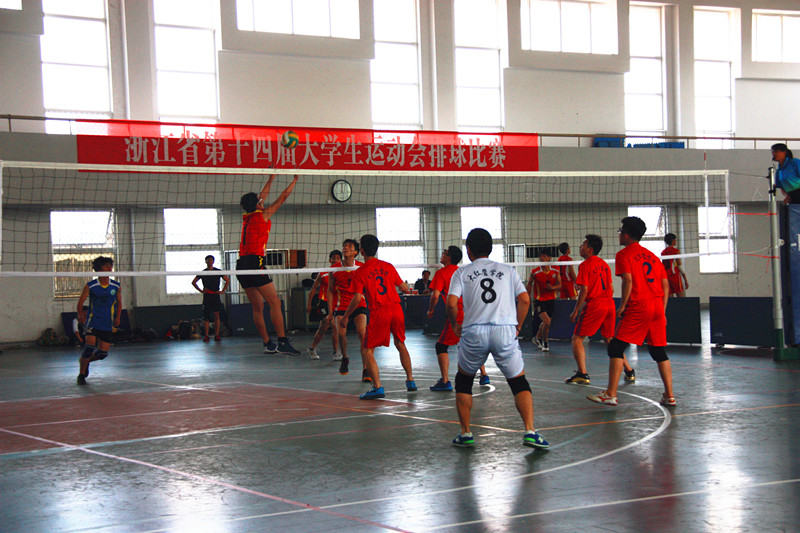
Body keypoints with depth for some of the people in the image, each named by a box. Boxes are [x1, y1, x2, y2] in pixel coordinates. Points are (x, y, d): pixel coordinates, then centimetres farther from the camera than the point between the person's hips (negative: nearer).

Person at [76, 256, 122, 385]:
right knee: (90, 347, -18)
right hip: (93, 321, -3)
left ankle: (85, 360, 33)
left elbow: (119, 302, 15)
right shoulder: (90, 286, -7)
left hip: (107, 324, 3)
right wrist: (81, 315, 4)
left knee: (103, 353, 1)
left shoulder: (116, 286, 2)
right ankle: (81, 374, 1)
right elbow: (80, 302, 4)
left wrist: (117, 318, 9)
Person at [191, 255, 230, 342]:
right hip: (206, 296, 0)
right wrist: (201, 290, 4)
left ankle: (216, 335, -5)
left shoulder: (218, 271, 7)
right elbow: (193, 282, 15)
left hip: (216, 295, 0)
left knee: (216, 315, -5)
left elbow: (227, 280, 11)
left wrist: (223, 291, 3)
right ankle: (206, 336, -1)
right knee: (206, 316, -2)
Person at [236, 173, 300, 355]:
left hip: (242, 265, 8)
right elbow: (281, 200, 8)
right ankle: (282, 342, -17)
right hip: (255, 262, -8)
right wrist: (295, 181, 18)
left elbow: (261, 197, 33)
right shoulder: (262, 215, 0)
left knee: (258, 307, 9)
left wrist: (271, 179, 42)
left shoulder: (247, 216, 18)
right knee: (275, 303, -10)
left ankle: (268, 344, 10)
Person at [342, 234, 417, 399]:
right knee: (400, 344, 24)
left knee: (367, 350, 2)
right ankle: (410, 381, 28)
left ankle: (377, 387, -10)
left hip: (379, 312, -5)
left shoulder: (359, 273, -3)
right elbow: (403, 287, 14)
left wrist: (345, 316, 3)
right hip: (396, 308, 5)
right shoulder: (388, 266, 9)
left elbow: (357, 298, -9)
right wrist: (409, 290, 39)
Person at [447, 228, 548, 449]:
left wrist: (455, 326, 13)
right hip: (505, 331, 0)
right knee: (519, 383, 11)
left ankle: (465, 434, 19)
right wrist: (517, 326, 17)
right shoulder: (508, 270, 15)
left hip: (474, 332, 0)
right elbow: (525, 300, 5)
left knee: (463, 381, 21)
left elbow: (451, 304, -3)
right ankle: (530, 432, -6)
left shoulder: (462, 273, 10)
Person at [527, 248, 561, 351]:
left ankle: (537, 337, 44)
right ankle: (545, 343, 3)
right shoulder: (535, 272, -10)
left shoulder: (555, 272, -3)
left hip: (551, 300, 4)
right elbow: (529, 283, 6)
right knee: (547, 322, -18)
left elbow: (559, 285, 2)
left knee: (546, 322, 16)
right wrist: (528, 297, 6)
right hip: (539, 301, -4)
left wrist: (552, 287, -19)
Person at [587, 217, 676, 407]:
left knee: (616, 348, 0)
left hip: (637, 307, -6)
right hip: (657, 306, 6)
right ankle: (669, 396, 9)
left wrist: (622, 306, -8)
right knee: (659, 352, 13)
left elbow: (628, 281, -14)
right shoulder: (652, 255, 18)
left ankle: (611, 395, -4)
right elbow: (665, 285, 15)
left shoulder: (624, 254, 0)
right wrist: (662, 311, 18)